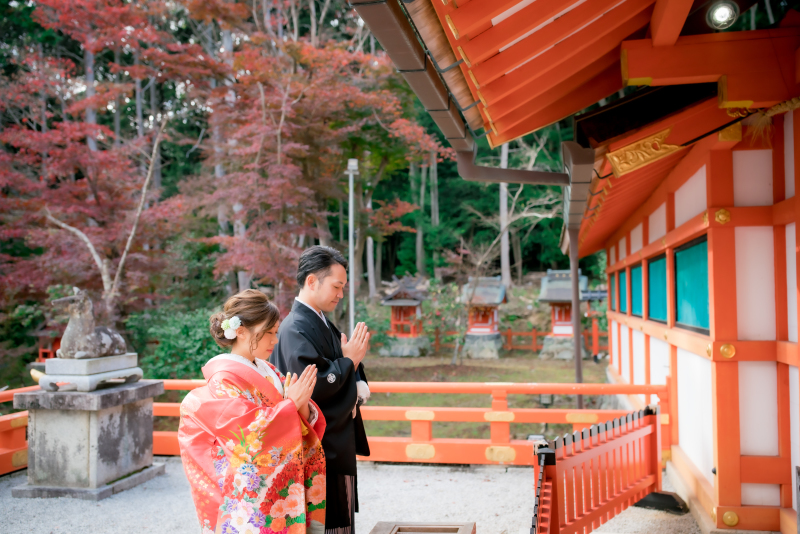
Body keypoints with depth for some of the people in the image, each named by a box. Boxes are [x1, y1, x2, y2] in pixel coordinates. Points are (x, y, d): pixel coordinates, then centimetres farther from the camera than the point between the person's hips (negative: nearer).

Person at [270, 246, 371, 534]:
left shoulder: (324, 325, 10)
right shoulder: (296, 330, -18)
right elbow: (313, 385, -25)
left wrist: (358, 388, -7)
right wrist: (349, 361, -12)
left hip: (338, 445, 9)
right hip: (319, 449, -9)